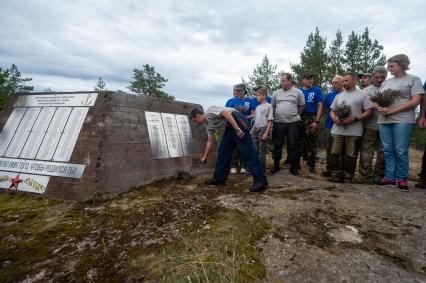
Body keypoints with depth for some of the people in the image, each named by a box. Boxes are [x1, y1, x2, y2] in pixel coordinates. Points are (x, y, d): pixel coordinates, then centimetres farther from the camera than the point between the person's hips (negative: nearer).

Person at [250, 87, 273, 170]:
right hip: (256, 129, 7)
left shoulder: (268, 106, -4)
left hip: (263, 129, -6)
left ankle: (262, 168, 8)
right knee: (255, 150, 9)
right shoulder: (257, 107, 16)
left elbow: (270, 121, -10)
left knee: (262, 151, -1)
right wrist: (251, 130, 12)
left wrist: (266, 133, -16)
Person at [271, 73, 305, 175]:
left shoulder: (298, 92, 3)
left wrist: (295, 115, 2)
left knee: (293, 145, 4)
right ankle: (276, 165, 19)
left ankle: (293, 166, 16)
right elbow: (273, 107, 15)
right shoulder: (276, 93, 9)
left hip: (293, 122, -2)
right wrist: (276, 116, 5)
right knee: (277, 145, 7)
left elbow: (302, 106, 7)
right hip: (278, 122, 2)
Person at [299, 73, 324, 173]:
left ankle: (311, 165, 7)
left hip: (312, 120, -2)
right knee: (299, 142, 8)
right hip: (300, 119, 2)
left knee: (311, 143, -2)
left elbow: (320, 106, -2)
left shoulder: (317, 90, 4)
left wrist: (316, 121, -11)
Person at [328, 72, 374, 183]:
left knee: (351, 155, 2)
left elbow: (369, 111, -2)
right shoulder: (338, 96, 18)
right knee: (335, 153, 1)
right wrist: (335, 119, -4)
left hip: (354, 131, -4)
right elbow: (332, 111, 18)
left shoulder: (361, 95, 4)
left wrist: (354, 119, -14)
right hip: (337, 130, 4)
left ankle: (348, 177, 11)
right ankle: (336, 175, 9)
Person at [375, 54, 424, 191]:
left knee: (401, 151, -4)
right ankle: (390, 176, 11)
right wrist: (380, 108, -6)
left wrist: (391, 110, -15)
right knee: (388, 150, 4)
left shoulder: (414, 79, 4)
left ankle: (401, 178, 7)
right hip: (384, 120, 5)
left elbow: (415, 101, -7)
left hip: (403, 120, -5)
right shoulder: (386, 82, 19)